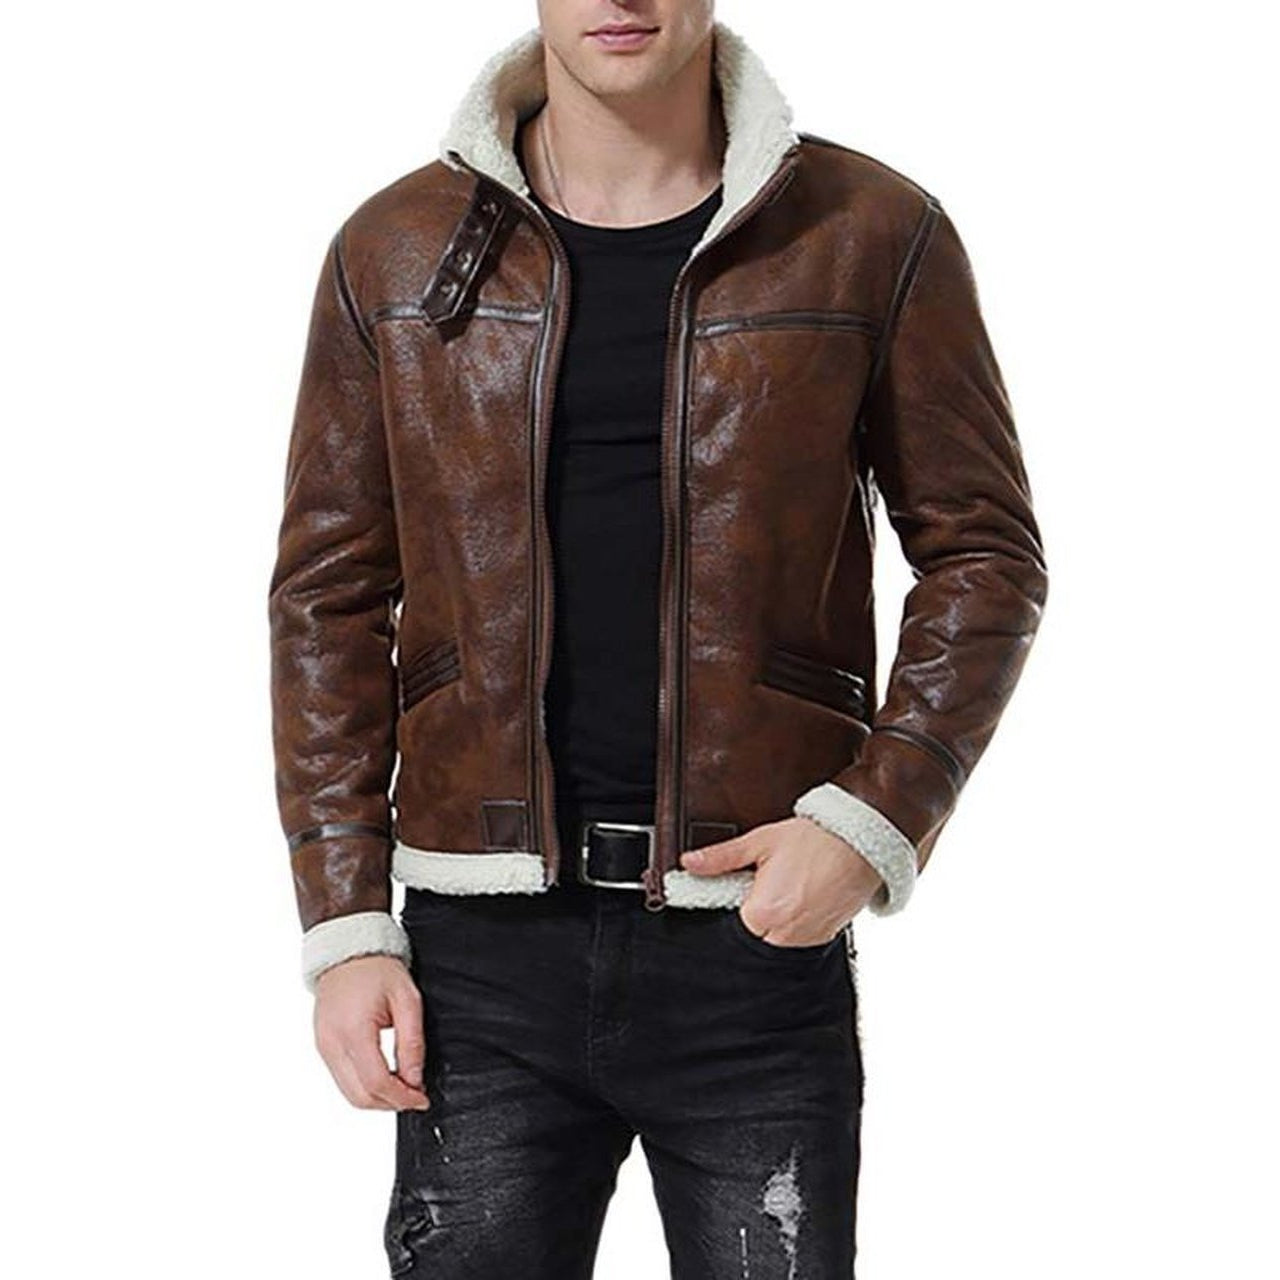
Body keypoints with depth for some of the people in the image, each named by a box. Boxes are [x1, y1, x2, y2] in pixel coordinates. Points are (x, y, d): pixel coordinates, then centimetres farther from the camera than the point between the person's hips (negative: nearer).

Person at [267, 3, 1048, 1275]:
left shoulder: (873, 234, 1)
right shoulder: (394, 250, 5)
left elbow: (985, 553, 4)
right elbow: (328, 596, 7)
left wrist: (874, 819, -10)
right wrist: (344, 928, 1)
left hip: (762, 937, -1)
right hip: (484, 951, 1)